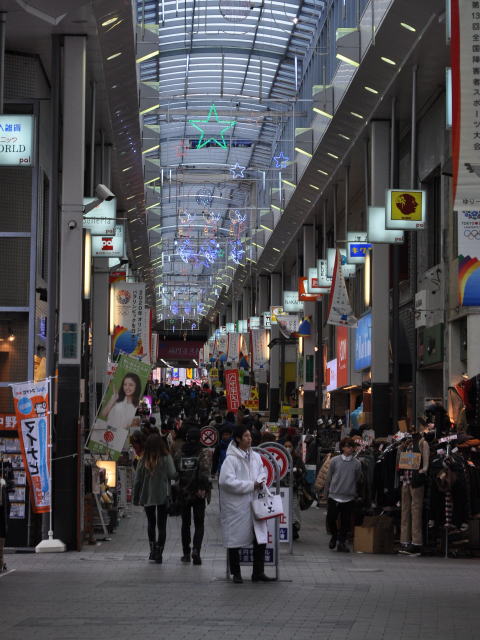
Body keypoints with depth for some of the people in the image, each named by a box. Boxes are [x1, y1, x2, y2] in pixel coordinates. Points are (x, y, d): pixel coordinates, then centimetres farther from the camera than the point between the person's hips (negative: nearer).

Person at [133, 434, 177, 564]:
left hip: (147, 497, 2)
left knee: (151, 524, 19)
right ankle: (158, 553, 0)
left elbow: (137, 480, 0)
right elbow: (172, 475, -19)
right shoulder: (166, 458, -11)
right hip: (163, 496, -2)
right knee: (161, 526, 5)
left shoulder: (143, 460, -3)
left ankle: (153, 550, 16)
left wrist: (136, 498, 8)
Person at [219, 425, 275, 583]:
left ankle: (258, 572, 11)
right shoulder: (231, 459, -13)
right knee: (235, 540, 6)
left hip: (254, 504, 6)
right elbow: (226, 481, -20)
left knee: (260, 539, 2)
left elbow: (262, 471, 22)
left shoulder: (255, 456, 7)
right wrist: (251, 485, -16)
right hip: (236, 506, -6)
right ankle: (236, 573, 18)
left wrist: (260, 480, -4)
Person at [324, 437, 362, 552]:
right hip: (334, 496, 0)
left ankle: (342, 542, 17)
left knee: (346, 521, 3)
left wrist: (355, 493, 9)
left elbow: (358, 480, 10)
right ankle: (334, 535, 28)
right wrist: (326, 492, 8)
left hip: (349, 498, 1)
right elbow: (329, 477, 6)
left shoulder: (357, 463, 1)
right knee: (330, 518, 0)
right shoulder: (335, 461, 0)